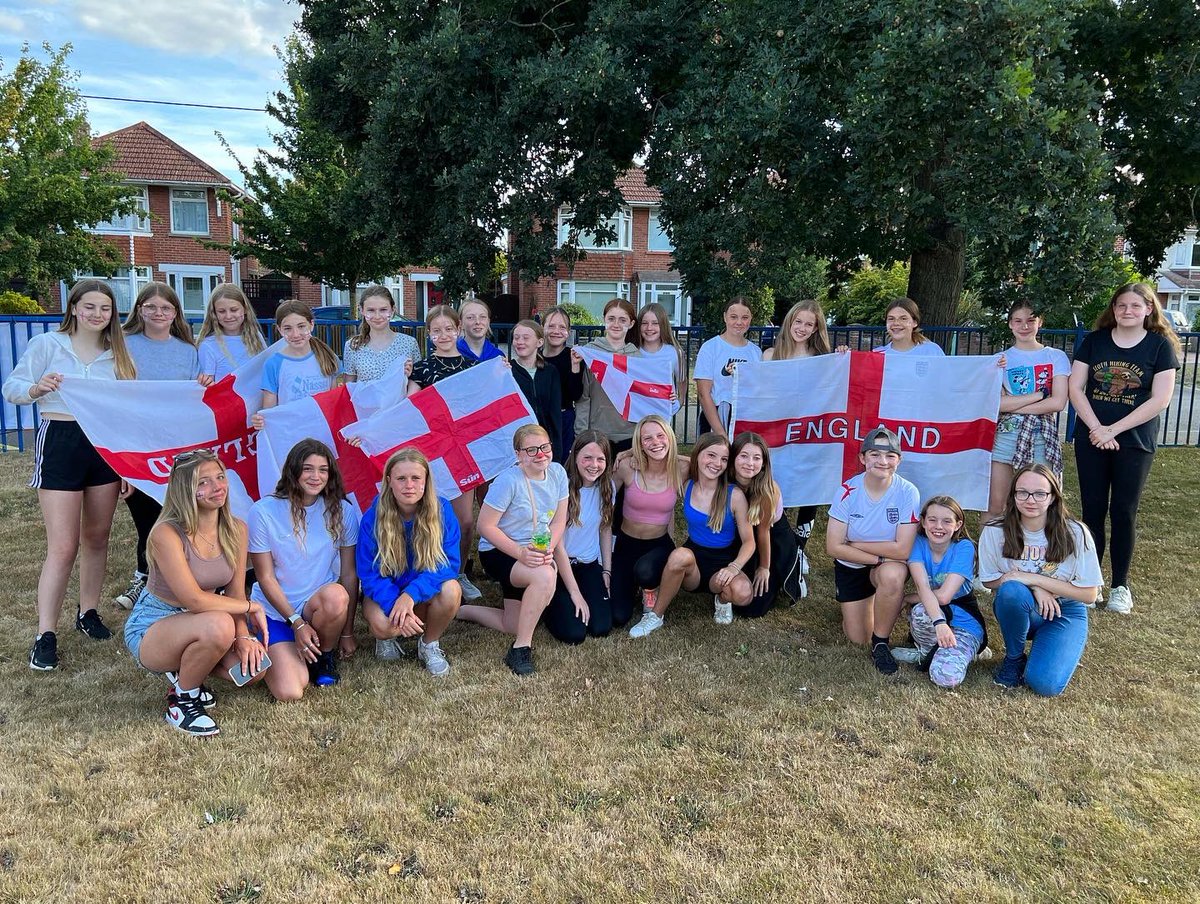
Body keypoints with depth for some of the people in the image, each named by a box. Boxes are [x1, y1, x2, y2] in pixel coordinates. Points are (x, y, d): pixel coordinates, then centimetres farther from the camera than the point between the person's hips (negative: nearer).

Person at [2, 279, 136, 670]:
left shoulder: (117, 355, 9)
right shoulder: (46, 344, -2)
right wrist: (36, 388, -28)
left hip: (106, 445, 4)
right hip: (60, 443, -4)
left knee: (96, 538, 13)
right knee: (63, 547, -6)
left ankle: (88, 612, 29)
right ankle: (45, 635, 3)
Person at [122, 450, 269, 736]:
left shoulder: (236, 530, -5)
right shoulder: (167, 534, -24)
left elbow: (236, 592, -2)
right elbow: (193, 599, -30)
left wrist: (243, 636, -18)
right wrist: (251, 607, -20)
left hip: (194, 625, 6)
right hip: (150, 630, -6)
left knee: (254, 665, -20)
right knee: (219, 625, -37)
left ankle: (183, 672, 12)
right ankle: (180, 700, -8)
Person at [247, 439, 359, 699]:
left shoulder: (342, 511, -6)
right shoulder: (264, 511, -11)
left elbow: (348, 573, -3)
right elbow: (266, 578, -9)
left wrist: (347, 631, -2)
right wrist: (297, 623, -15)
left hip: (322, 608, 1)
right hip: (275, 612, -1)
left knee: (336, 595, -37)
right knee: (289, 692, -22)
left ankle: (324, 656, -4)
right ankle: (279, 653, 15)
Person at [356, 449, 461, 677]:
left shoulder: (442, 511, -17)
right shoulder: (373, 517, -17)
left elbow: (449, 564, -18)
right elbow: (369, 574, -14)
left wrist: (411, 594, -33)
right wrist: (395, 605, -32)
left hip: (424, 592, 1)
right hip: (385, 592, -1)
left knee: (451, 590, -32)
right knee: (383, 624, -33)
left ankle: (430, 645, -3)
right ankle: (389, 638, 7)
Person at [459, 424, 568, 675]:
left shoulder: (557, 473, -7)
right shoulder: (508, 481, -24)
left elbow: (559, 520, 0)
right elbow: (485, 526, -21)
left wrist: (548, 548, -18)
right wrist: (520, 553, -29)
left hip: (532, 552, 7)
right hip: (498, 552, -7)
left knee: (515, 626, 10)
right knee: (545, 575, -37)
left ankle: (464, 612, 36)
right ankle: (521, 649, -23)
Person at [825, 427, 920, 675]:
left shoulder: (907, 492, -21)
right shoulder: (849, 490, -18)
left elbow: (902, 550, -25)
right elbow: (833, 547, -18)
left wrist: (856, 544, -19)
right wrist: (879, 557, -22)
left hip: (890, 565, -1)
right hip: (851, 567, 1)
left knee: (892, 576, -38)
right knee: (858, 639, 2)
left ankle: (880, 643, -14)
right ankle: (864, 602, 37)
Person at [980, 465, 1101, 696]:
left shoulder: (1075, 533, -16)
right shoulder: (994, 531, -15)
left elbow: (1089, 594, -12)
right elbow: (989, 581, -3)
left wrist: (1033, 578, -21)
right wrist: (1033, 589, -20)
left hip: (1065, 611, -1)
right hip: (1016, 608, 1)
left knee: (1045, 684, -25)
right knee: (1011, 590, -36)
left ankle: (1069, 646, 12)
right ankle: (1014, 657, -7)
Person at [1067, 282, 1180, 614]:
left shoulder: (1160, 345, -2)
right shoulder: (1094, 340, 3)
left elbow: (1160, 399, -9)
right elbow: (1075, 387, -1)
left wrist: (1113, 430, -14)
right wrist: (1096, 428, -13)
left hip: (1135, 442, -2)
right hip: (1091, 439, 2)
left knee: (1123, 512, 4)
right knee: (1092, 509, 6)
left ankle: (1120, 585, 16)